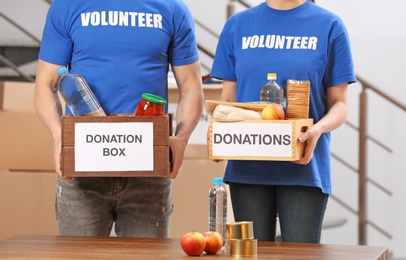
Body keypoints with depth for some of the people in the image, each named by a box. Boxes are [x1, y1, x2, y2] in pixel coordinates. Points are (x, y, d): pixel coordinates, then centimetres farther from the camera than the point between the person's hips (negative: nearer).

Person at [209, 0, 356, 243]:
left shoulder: (329, 25, 3)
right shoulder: (238, 25, 10)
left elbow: (339, 103, 3)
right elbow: (227, 98, 12)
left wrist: (318, 129, -18)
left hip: (303, 168, -2)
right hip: (248, 167, 2)